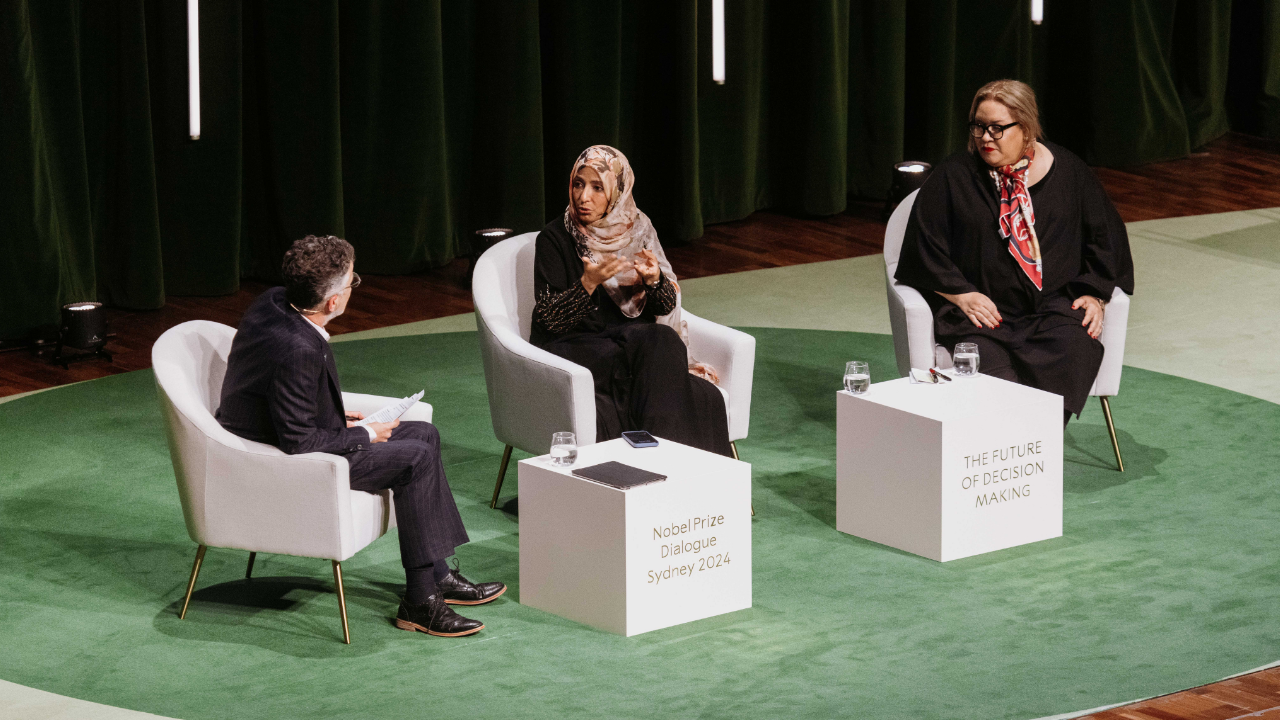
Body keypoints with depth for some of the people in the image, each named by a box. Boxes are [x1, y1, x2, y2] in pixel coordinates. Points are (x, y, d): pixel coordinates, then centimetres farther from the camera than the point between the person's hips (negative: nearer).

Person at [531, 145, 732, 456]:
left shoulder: (637, 229, 6)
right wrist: (588, 283, -27)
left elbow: (667, 305, 4)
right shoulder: (555, 238, -5)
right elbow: (549, 319, -12)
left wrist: (653, 279, -19)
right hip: (571, 346, -4)